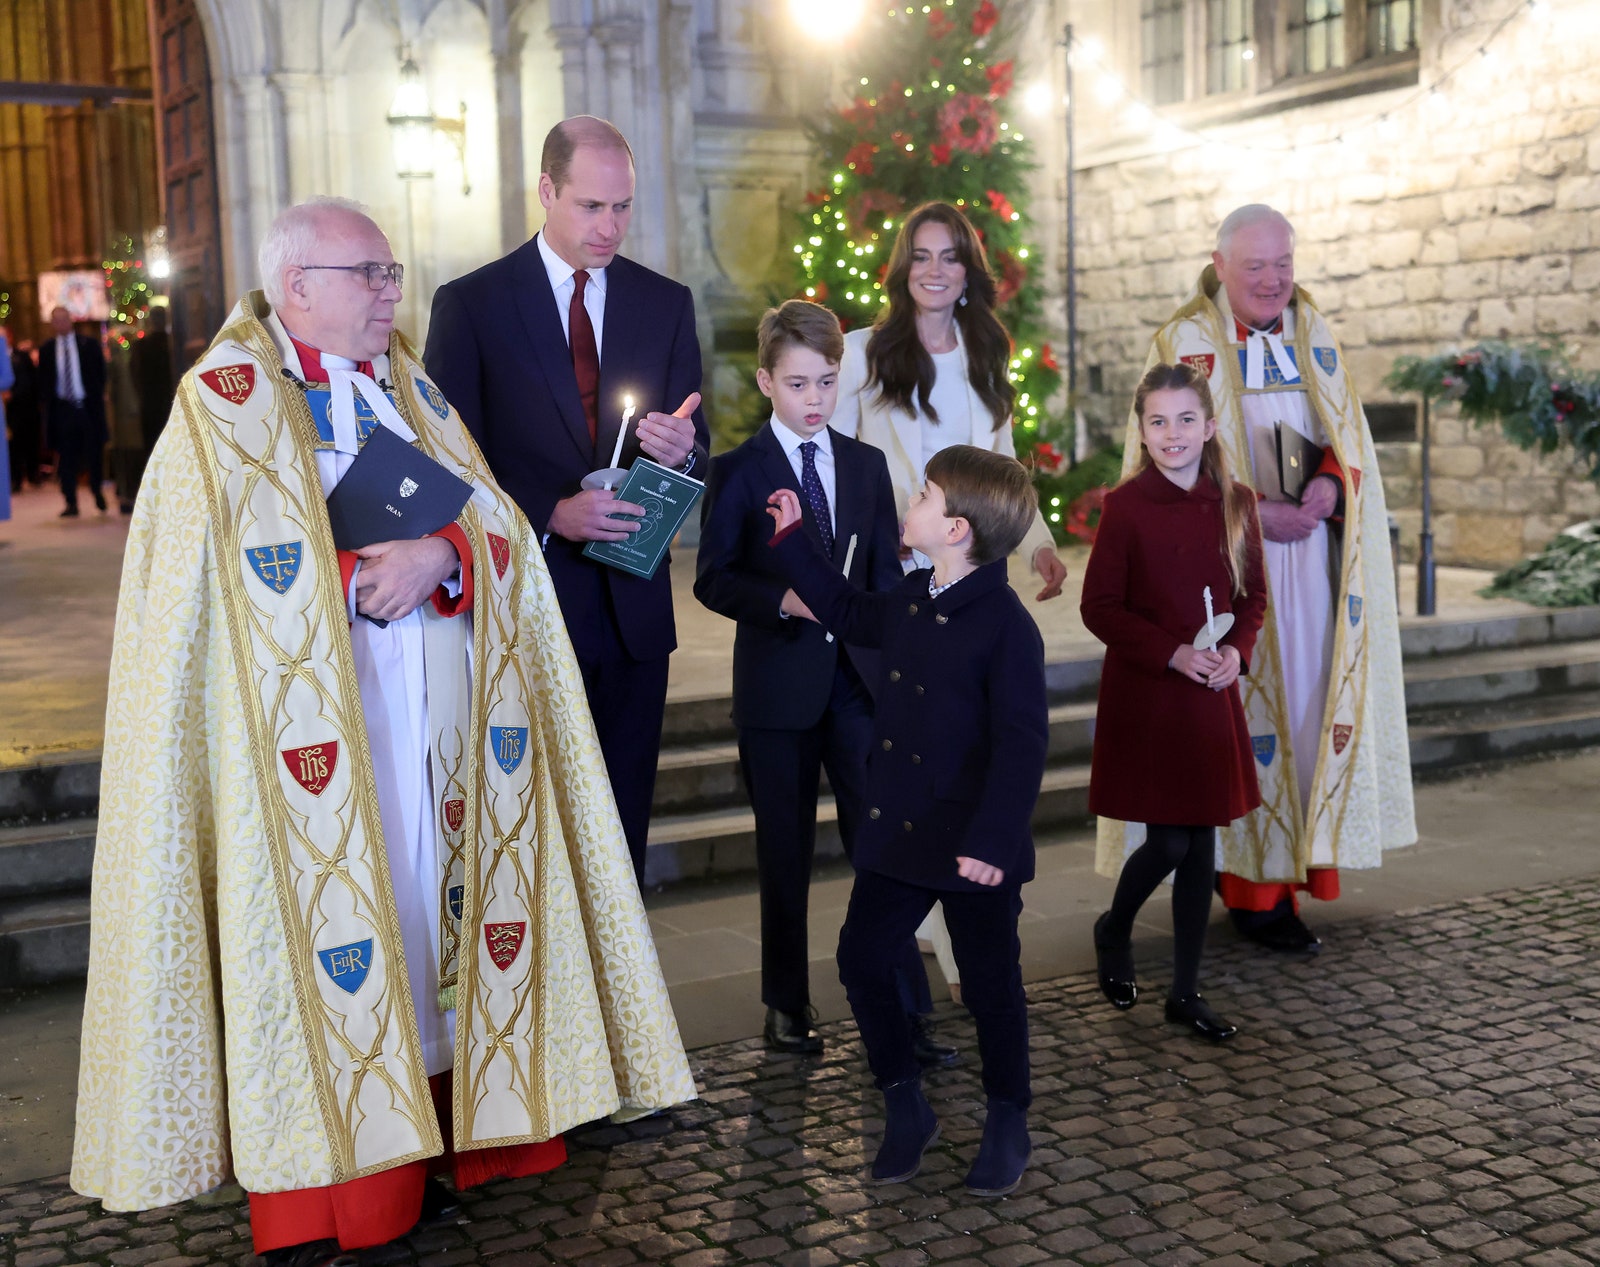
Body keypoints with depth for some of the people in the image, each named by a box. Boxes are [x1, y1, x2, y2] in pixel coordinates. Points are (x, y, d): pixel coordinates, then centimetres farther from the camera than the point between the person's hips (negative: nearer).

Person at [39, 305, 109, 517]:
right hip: (63, 409, 1)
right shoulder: (47, 350, 8)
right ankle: (71, 503, 3)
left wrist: (97, 398, -1)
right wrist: (50, 403, -1)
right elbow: (44, 382, 10)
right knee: (66, 458, 0)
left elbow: (100, 374, 6)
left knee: (94, 452, 2)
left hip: (88, 406, -1)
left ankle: (98, 491, 25)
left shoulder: (89, 344, 4)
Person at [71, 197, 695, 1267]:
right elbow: (257, 575, -11)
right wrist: (369, 580, -13)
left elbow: (500, 528, 8)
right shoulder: (226, 402, -1)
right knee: (325, 910, -5)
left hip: (434, 717, 5)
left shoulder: (410, 387, 16)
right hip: (314, 724, -5)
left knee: (422, 903, 6)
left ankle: (413, 1153, 17)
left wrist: (437, 555, -11)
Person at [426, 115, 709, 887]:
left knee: (623, 822, 11)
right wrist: (550, 514, -19)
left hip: (633, 607, 3)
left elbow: (695, 454, 10)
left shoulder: (666, 304, 9)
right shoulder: (470, 304, -2)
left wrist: (682, 451, -15)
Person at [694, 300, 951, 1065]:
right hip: (777, 686, -2)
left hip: (858, 680, 2)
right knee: (784, 853, 9)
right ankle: (786, 1006, 24)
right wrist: (784, 600, -21)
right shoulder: (736, 472, -1)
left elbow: (885, 574, 10)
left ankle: (904, 1011, 7)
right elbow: (713, 579, -6)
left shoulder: (867, 465, 10)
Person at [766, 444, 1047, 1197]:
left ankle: (1007, 1124, 30)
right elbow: (849, 614, 26)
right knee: (862, 960, 9)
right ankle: (904, 1109, 27)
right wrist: (792, 540, 26)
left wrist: (993, 840, -28)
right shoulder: (908, 600, 4)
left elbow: (1022, 742, -22)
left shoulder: (1006, 626, -19)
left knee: (990, 984, 8)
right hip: (895, 834, 7)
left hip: (975, 848, -7)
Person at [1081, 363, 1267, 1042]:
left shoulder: (1235, 503, 4)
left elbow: (1254, 593, 11)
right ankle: (1113, 931, 28)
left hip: (1212, 696, 4)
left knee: (1202, 843, 7)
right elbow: (1099, 607, -8)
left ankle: (1186, 991, 20)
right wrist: (1172, 653, -18)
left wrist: (1236, 650, -8)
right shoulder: (1125, 506, -8)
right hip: (1143, 698, -4)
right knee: (1168, 844, -4)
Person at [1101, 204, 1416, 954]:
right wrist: (1259, 512, -17)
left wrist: (1327, 487, -10)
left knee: (1309, 694, 5)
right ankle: (1254, 888, 3)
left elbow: (1347, 435, 11)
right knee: (1242, 708, -4)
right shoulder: (1185, 343, -3)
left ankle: (1296, 856, 17)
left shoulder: (1314, 337, 12)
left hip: (1308, 552, 5)